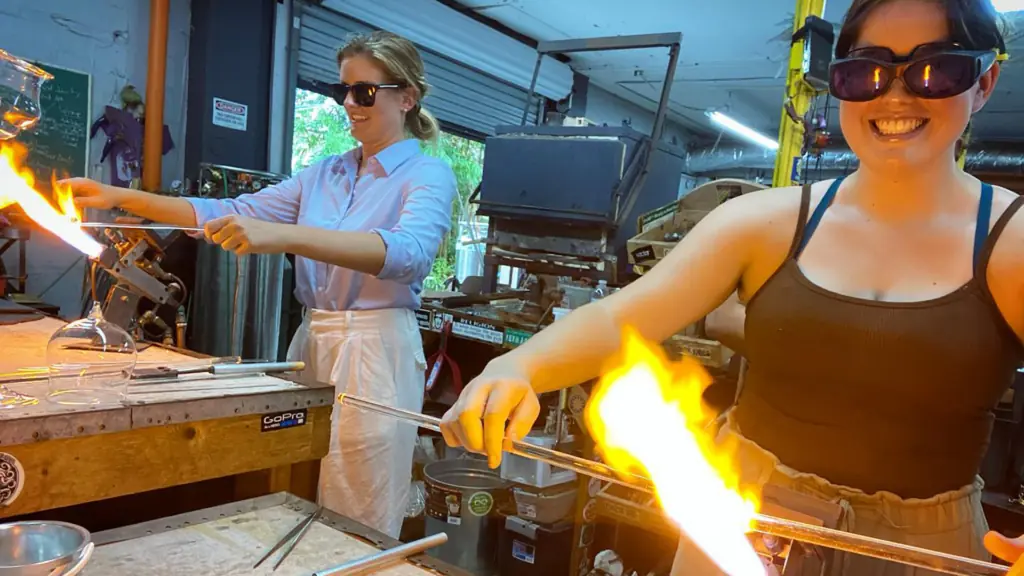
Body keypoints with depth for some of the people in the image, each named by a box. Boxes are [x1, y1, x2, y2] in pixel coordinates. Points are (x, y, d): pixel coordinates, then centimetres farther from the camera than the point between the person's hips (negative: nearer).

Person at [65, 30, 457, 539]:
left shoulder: (428, 175, -6)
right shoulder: (325, 174, 13)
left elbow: (410, 251, -28)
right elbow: (233, 213, 12)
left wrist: (282, 236, -38)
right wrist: (118, 197, 3)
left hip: (374, 351, -6)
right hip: (311, 342, 6)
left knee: (358, 534, 4)